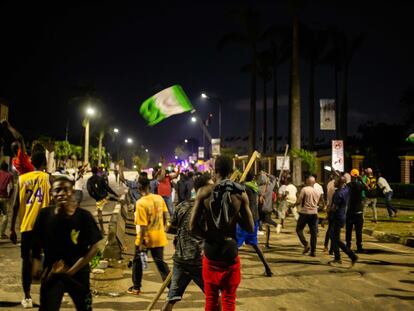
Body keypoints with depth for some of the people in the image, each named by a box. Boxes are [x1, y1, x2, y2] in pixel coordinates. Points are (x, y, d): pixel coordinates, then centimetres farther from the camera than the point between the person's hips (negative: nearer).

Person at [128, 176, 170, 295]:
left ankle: (136, 288, 27)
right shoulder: (159, 198, -4)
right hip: (158, 237, 4)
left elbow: (143, 226, -20)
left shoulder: (141, 203, -20)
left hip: (146, 238, -4)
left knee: (137, 261, 17)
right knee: (160, 262, 13)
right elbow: (165, 216, 5)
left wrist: (141, 243, -13)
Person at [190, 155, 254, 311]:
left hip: (211, 251, 0)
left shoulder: (204, 192, -10)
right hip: (231, 251, 0)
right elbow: (250, 228, -5)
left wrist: (210, 236, 2)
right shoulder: (240, 194, -8)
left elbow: (193, 226, -13)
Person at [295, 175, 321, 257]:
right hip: (314, 213, 5)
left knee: (299, 229, 9)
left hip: (305, 213, -4)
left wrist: (295, 204, 9)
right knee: (313, 232, 7)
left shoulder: (304, 189, -10)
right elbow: (317, 203, 15)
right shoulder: (317, 192, 6)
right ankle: (313, 251, 7)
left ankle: (306, 245, -6)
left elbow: (299, 202, -10)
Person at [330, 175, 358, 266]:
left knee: (336, 240, -3)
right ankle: (337, 258, 24)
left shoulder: (339, 194, -24)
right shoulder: (346, 189, 2)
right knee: (333, 237, 18)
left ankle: (353, 256, -4)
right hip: (341, 217, 10)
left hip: (337, 219, -10)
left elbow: (334, 208, -21)